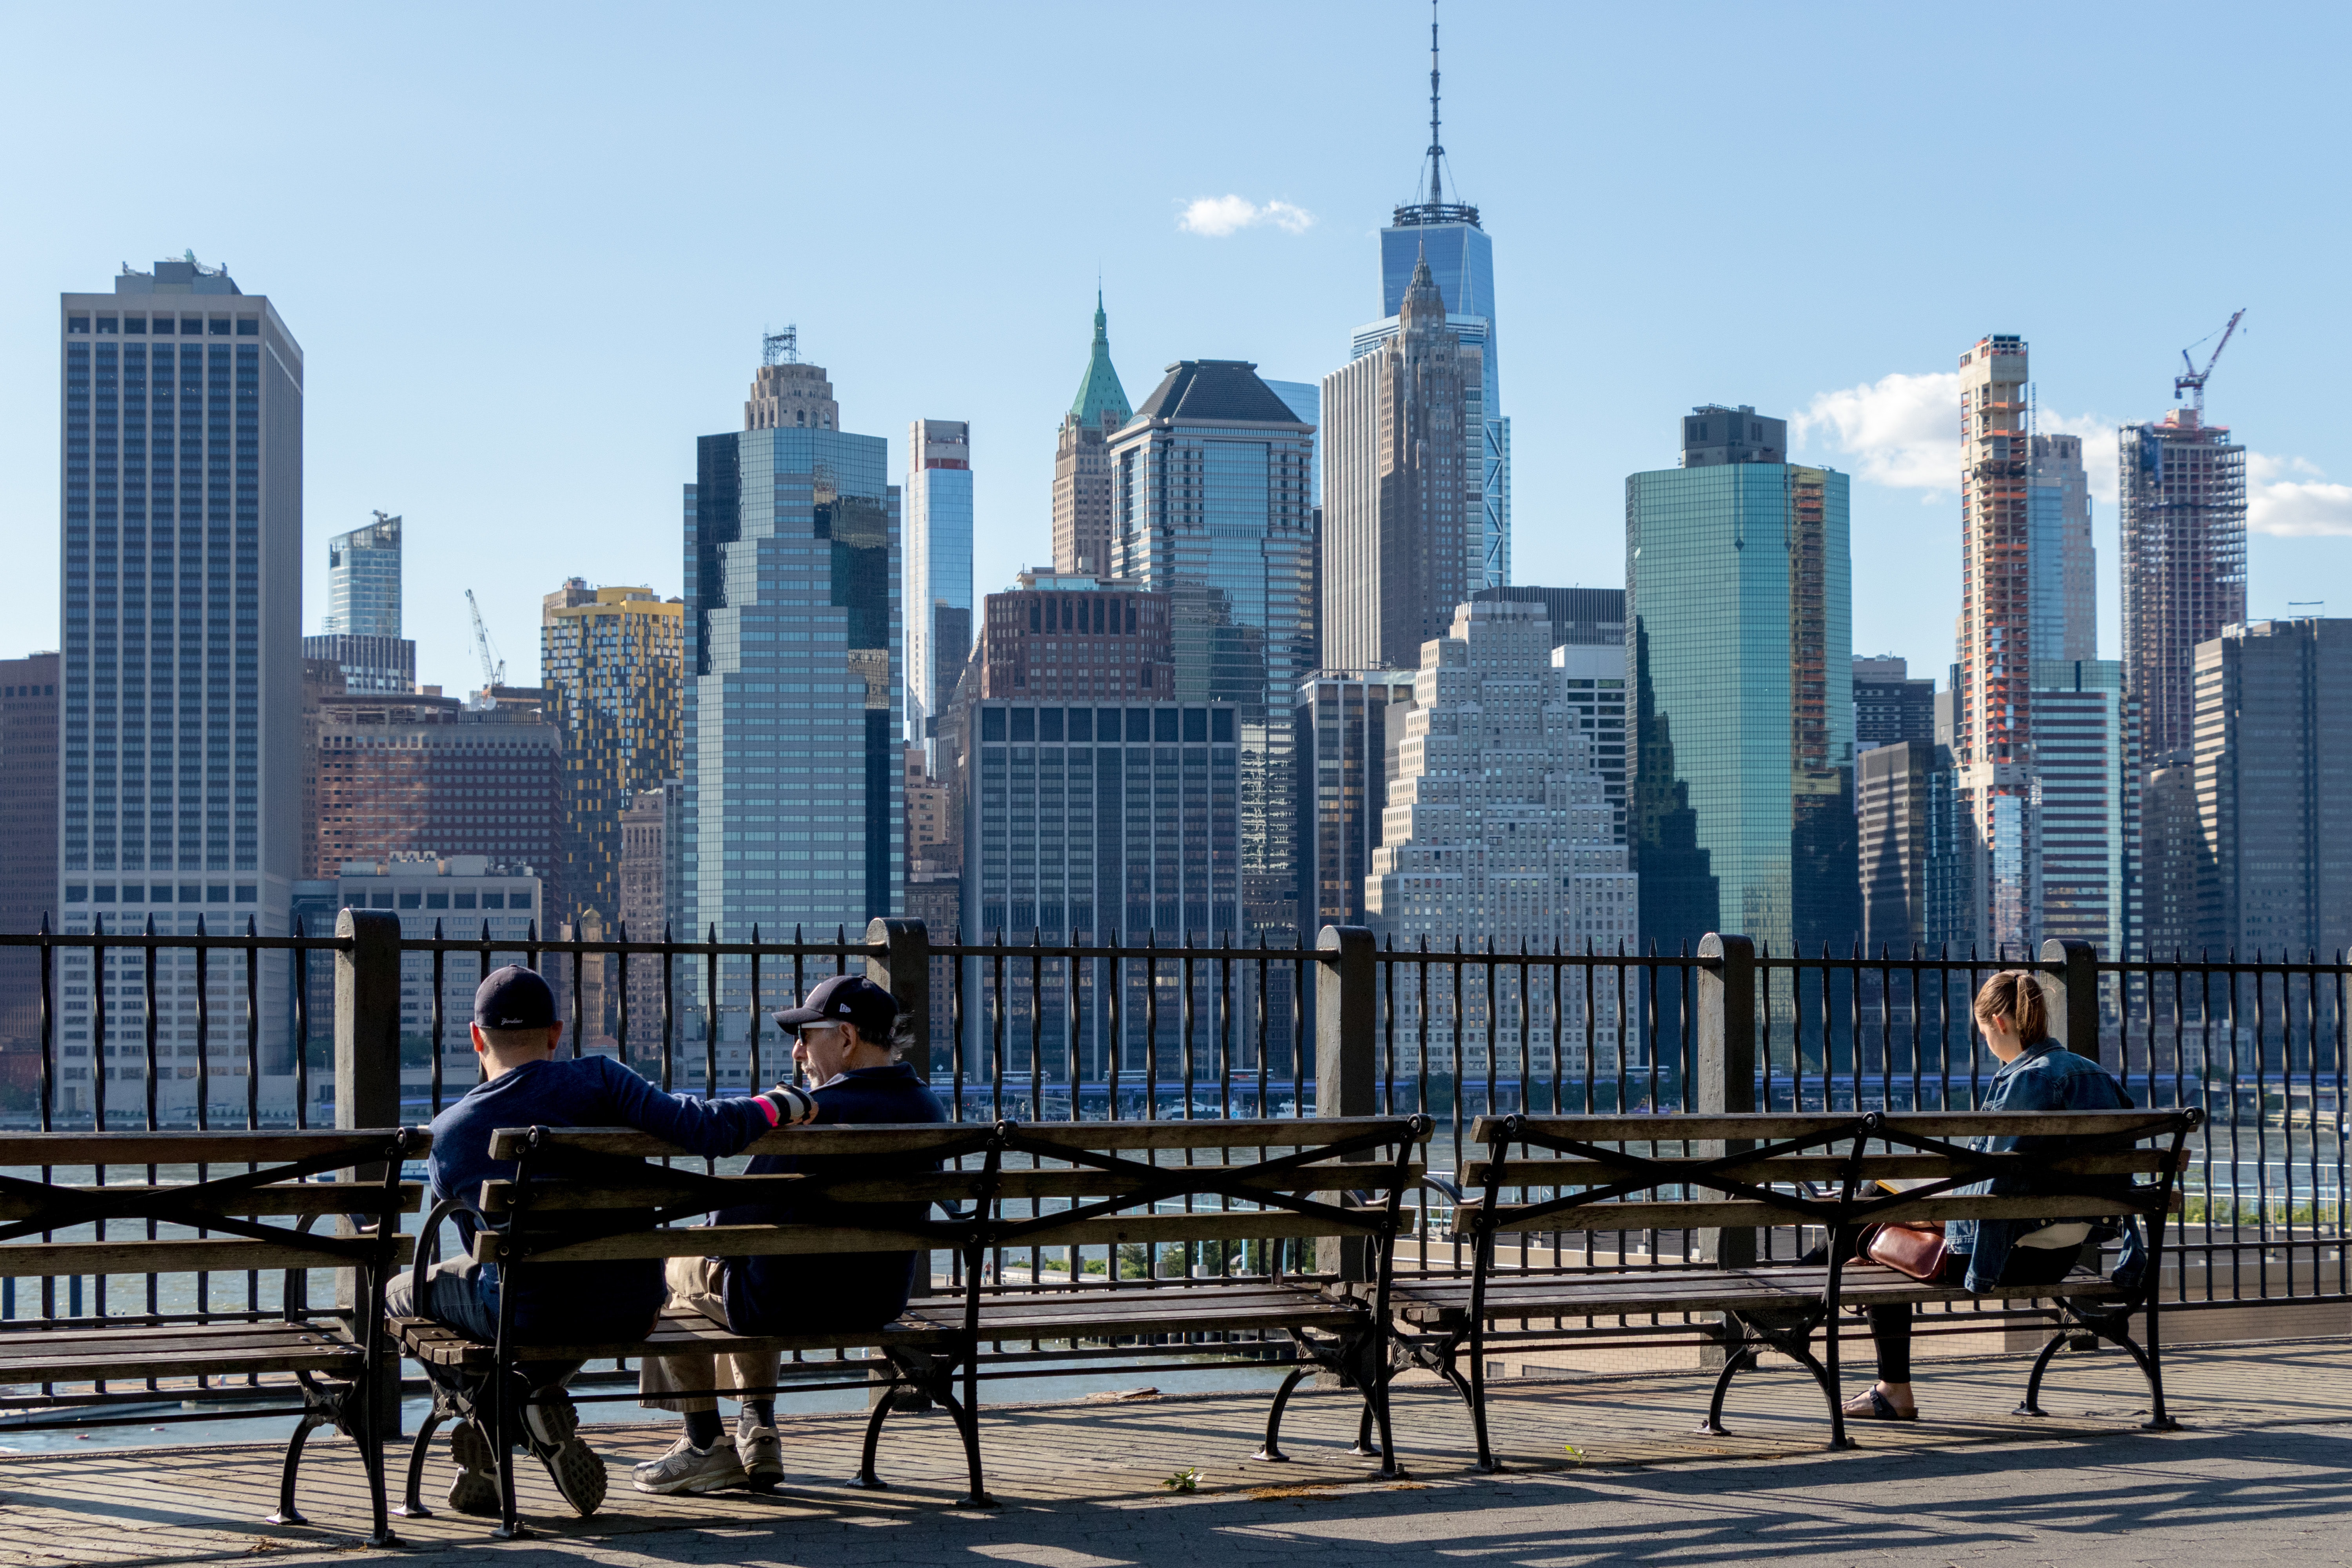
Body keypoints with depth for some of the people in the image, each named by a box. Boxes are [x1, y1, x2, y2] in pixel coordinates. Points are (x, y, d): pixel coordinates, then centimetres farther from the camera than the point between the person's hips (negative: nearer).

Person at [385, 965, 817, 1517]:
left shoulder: (449, 1133, 0)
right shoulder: (597, 1079, -5)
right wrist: (777, 1105, 4)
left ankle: (505, 1418, 9)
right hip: (632, 1313, 2)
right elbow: (699, 1128, -14)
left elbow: (481, 1249, 12)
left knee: (404, 1296, 24)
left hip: (526, 1320, -2)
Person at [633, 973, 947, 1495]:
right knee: (754, 1269, 36)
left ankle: (706, 1444, 21)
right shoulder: (930, 1111, -1)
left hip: (796, 1304, -7)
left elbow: (739, 1223, -20)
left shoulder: (822, 1114, -24)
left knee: (668, 1263, 20)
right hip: (883, 1305, 7)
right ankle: (758, 1437, 29)